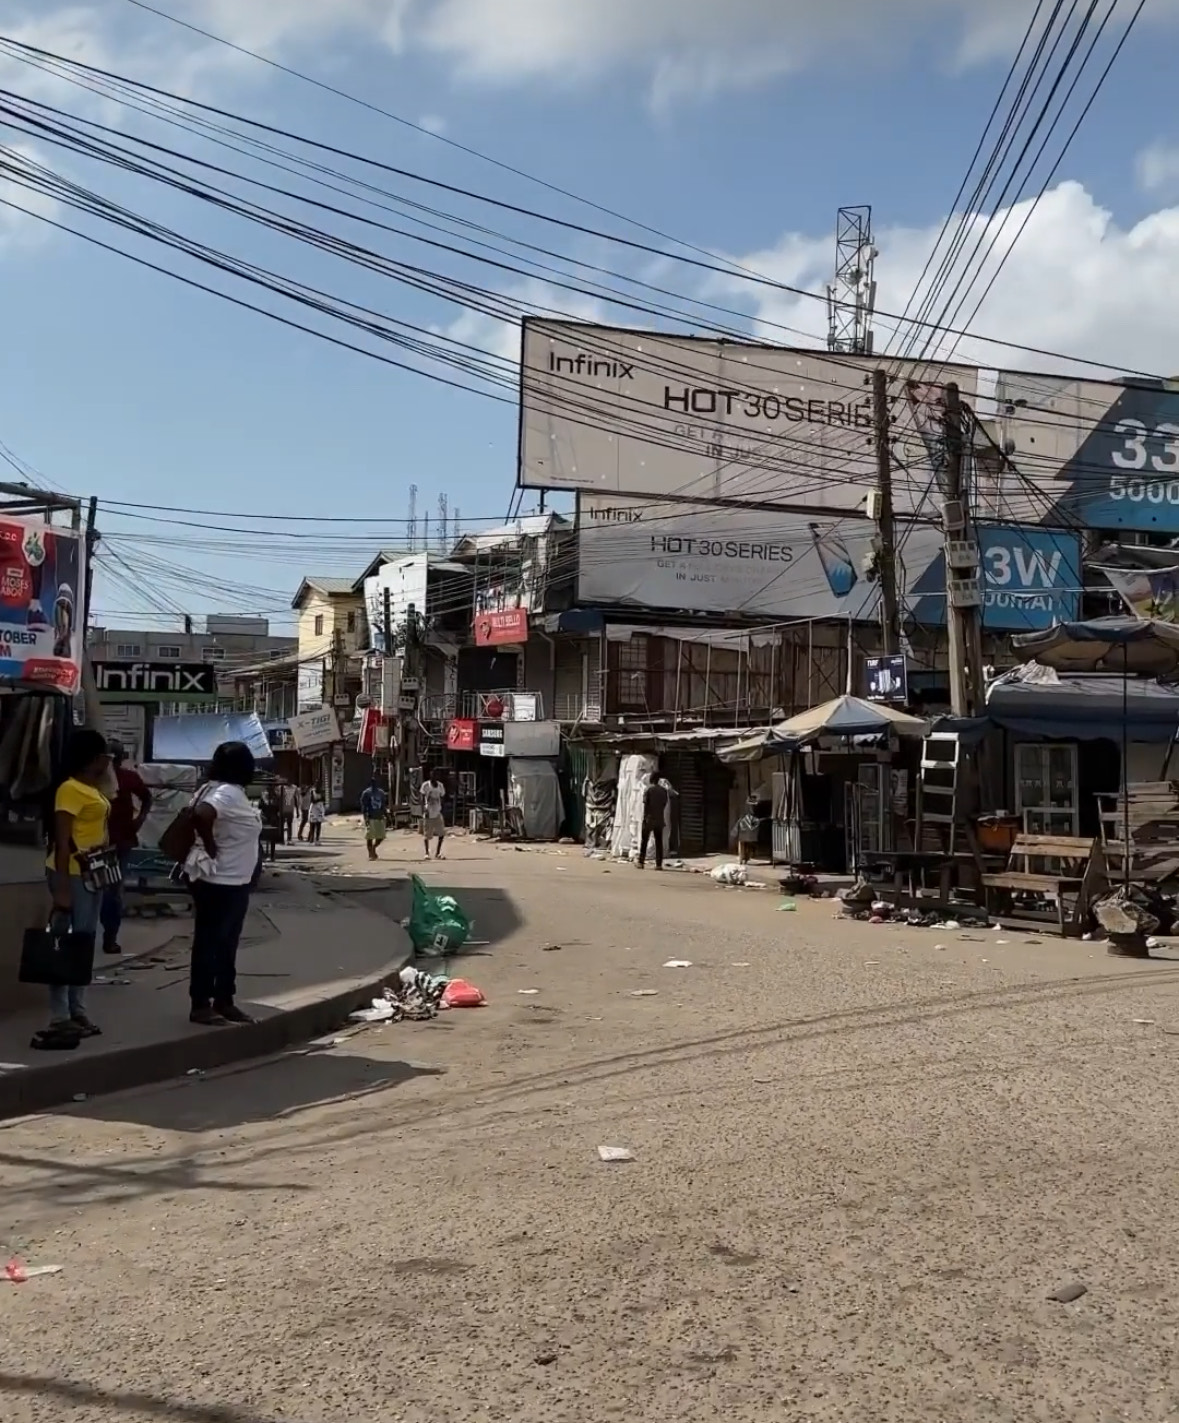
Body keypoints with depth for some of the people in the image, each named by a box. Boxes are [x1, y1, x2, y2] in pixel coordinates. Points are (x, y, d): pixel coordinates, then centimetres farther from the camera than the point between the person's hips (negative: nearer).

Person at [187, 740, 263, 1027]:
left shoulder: (230, 792, 11)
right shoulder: (227, 793, -19)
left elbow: (197, 816, 19)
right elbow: (201, 815, -36)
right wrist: (211, 850, -22)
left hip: (235, 883, 10)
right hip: (219, 883, -10)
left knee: (226, 945, 16)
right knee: (208, 943, -2)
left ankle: (224, 1002, 24)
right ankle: (200, 1005, 5)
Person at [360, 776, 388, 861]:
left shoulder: (381, 792, 11)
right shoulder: (367, 793, -4)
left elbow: (385, 803, 15)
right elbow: (363, 806, -8)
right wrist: (366, 818, -16)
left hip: (380, 818, 5)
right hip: (370, 818, -5)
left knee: (381, 836, 7)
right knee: (369, 837, -1)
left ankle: (373, 848, 31)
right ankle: (370, 854, 9)